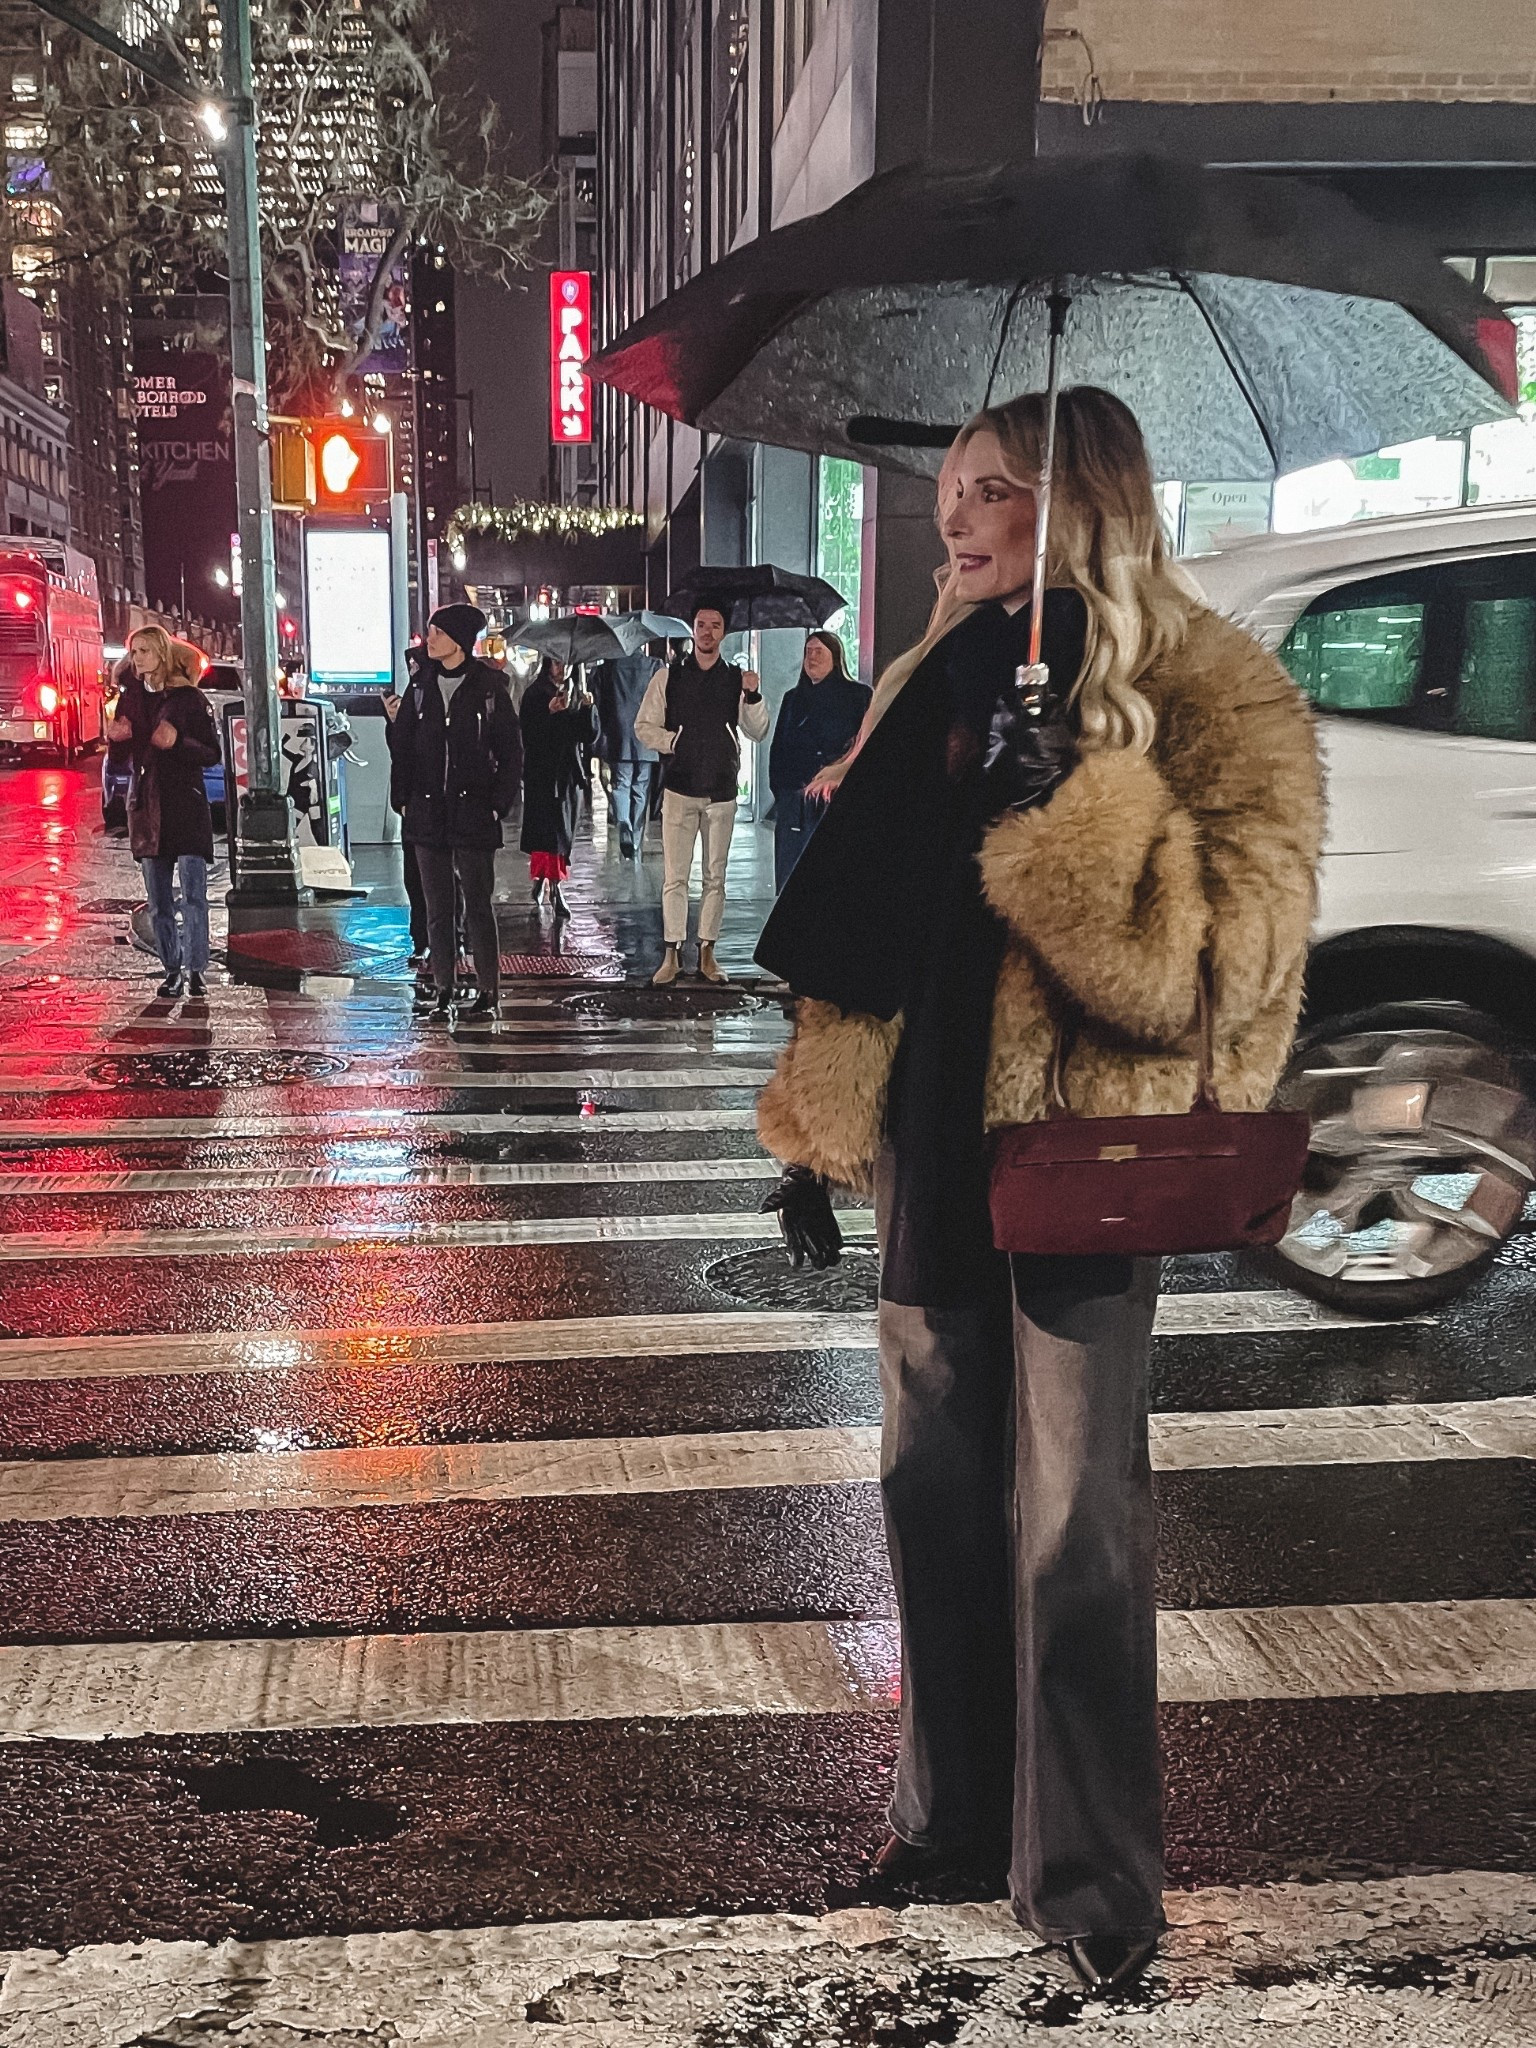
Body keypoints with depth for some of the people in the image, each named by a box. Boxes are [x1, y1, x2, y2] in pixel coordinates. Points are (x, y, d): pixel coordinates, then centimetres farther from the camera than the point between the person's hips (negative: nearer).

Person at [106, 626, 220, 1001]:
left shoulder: (190, 698, -3)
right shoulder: (130, 697, 10)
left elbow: (212, 754, -4)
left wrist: (178, 742, -19)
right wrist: (116, 738, -4)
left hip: (186, 805, -4)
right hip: (146, 805, 4)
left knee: (193, 893, -10)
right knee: (158, 900, 6)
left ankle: (196, 969, -5)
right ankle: (171, 970, 12)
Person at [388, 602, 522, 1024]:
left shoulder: (488, 688, -3)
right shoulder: (421, 686, 8)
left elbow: (510, 752, 0)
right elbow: (401, 747, 12)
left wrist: (498, 804, -7)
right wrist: (402, 800, 4)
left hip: (473, 814, -4)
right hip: (428, 814, 4)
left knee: (478, 907, -2)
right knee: (437, 908, 7)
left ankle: (488, 992, 6)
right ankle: (443, 990, 15)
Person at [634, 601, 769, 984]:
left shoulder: (737, 679, 6)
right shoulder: (668, 676, 3)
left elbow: (758, 733, 3)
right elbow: (643, 726, 6)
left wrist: (753, 696, -12)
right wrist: (674, 741, -8)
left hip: (722, 790, 2)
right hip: (680, 787, -2)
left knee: (716, 876, 7)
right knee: (675, 875, -3)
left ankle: (707, 952, 14)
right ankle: (672, 954, 2)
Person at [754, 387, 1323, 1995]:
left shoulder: (1212, 706, -8)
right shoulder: (936, 690, 11)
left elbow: (1231, 956, -19)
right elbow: (861, 928, 14)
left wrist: (1070, 801, -27)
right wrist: (813, 1134, 12)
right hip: (933, 1145, 6)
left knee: (1070, 1531, 3)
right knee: (934, 1489, 15)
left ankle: (1090, 1881, 22)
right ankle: (954, 1807, 35)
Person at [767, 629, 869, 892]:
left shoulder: (859, 695, 6)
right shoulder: (792, 698, 20)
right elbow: (777, 749, 20)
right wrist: (779, 788, 6)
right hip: (793, 799, 4)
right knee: (789, 876, 0)